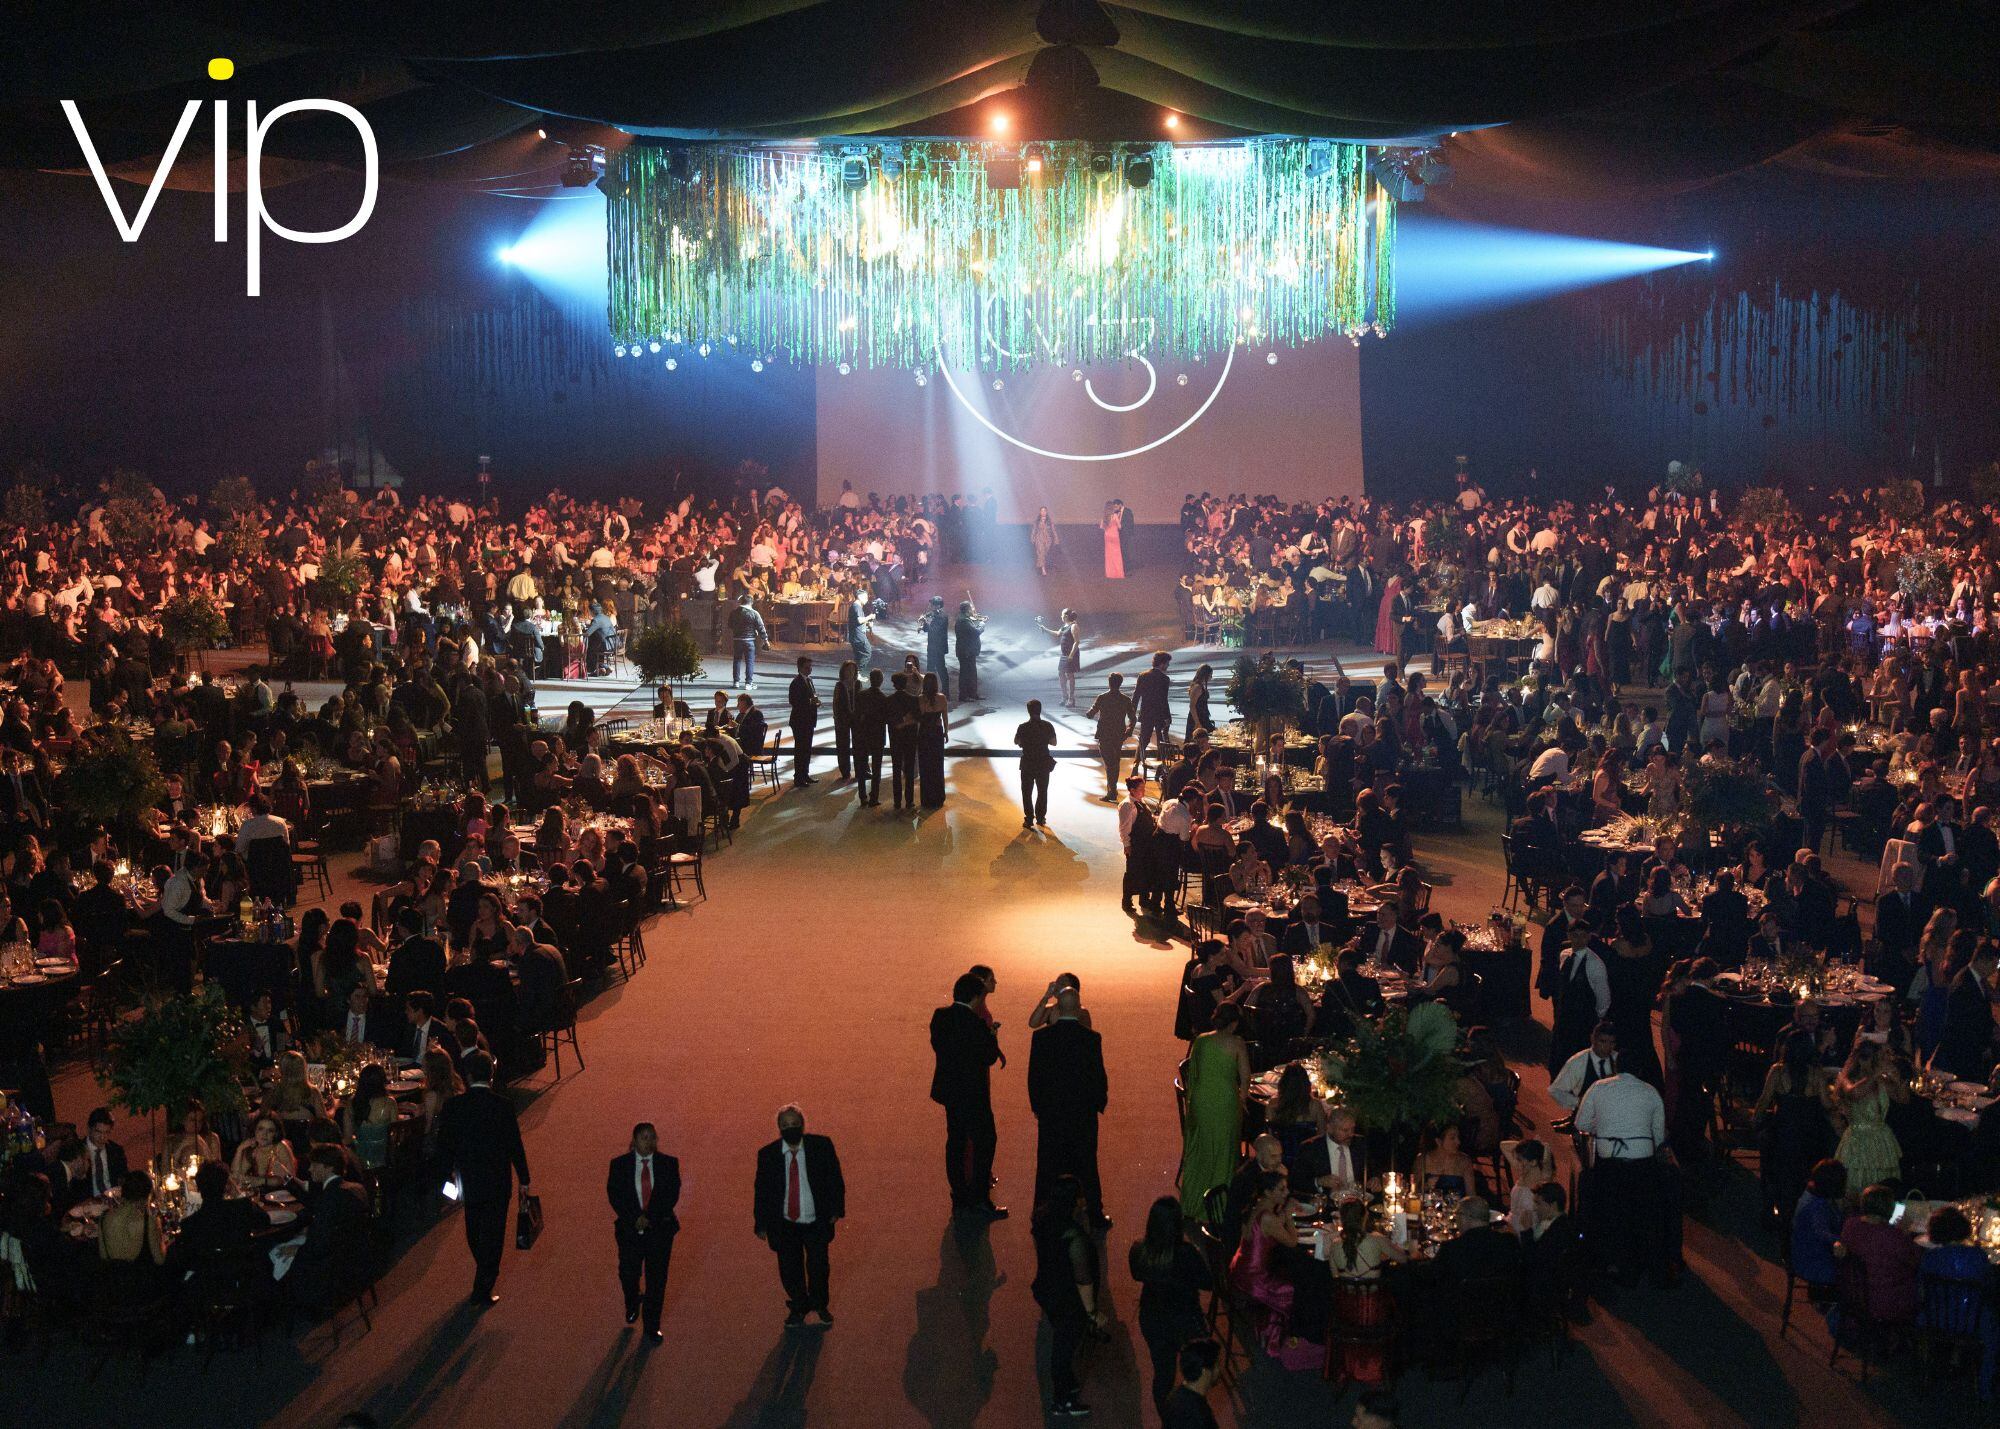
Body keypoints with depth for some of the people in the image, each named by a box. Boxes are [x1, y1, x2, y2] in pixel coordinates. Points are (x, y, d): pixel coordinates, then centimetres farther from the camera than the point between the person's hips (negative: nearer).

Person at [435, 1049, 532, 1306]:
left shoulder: (453, 1106, -12)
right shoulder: (503, 1106, -17)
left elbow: (444, 1146, -4)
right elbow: (515, 1145, -10)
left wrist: (448, 1174, 12)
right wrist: (524, 1180, 2)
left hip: (468, 1179, 2)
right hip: (497, 1182, -2)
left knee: (475, 1231, 23)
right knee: (492, 1234, 8)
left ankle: (486, 1274, 43)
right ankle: (483, 1290, 10)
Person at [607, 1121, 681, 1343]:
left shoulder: (668, 1164, -2)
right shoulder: (620, 1165, -2)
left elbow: (672, 1195, -6)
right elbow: (614, 1195, -6)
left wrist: (650, 1217, -17)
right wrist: (635, 1219, -17)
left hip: (659, 1229, 0)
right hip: (630, 1230, 0)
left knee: (656, 1279, 3)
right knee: (628, 1275, 6)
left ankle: (652, 1326, 17)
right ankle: (633, 1304, 40)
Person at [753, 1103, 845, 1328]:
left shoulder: (821, 1147, -9)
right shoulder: (767, 1155, -7)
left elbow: (834, 1179, -1)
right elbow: (761, 1190, 0)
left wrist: (836, 1209, -7)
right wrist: (761, 1224, 0)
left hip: (816, 1223, 0)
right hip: (785, 1224, 0)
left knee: (818, 1267, 9)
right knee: (789, 1270, 8)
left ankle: (819, 1305, 37)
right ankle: (798, 1307, 34)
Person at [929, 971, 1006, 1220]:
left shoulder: (940, 1015, 0)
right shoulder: (975, 1023, -22)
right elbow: (990, 1057, -17)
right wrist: (992, 1035, 0)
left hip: (948, 1088, 8)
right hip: (971, 1093, -8)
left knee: (956, 1141, 15)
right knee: (985, 1140, 4)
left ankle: (959, 1199, 21)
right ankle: (980, 1200, 4)